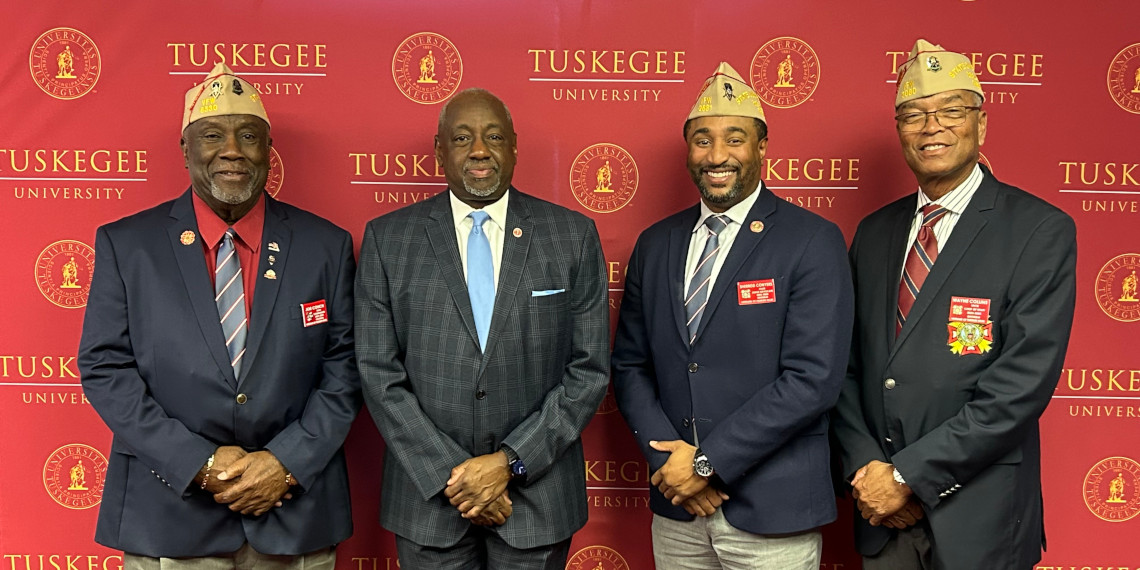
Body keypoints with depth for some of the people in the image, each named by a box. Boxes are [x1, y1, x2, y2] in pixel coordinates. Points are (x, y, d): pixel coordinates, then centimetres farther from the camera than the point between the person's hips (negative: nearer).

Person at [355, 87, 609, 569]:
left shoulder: (573, 235, -1)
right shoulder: (388, 238, -1)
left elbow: (589, 369, -3)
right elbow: (379, 373, -4)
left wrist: (510, 462, -10)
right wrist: (449, 475, -10)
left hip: (537, 493, 0)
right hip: (427, 495, 0)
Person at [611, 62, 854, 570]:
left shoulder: (814, 242, -8)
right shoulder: (655, 244, 6)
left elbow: (812, 380, -15)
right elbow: (629, 365, 7)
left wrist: (707, 461, -14)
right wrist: (668, 457, -7)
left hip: (771, 510, -3)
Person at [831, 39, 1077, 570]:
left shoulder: (1041, 231, -9)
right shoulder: (874, 232, 7)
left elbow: (1023, 384, -17)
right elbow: (846, 364, 6)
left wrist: (910, 475, -16)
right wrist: (866, 465, -8)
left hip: (977, 517, -4)